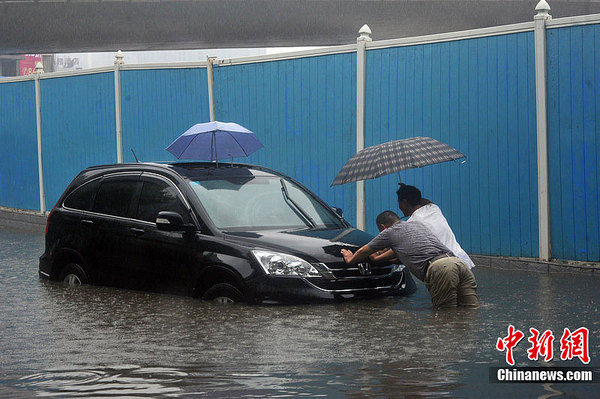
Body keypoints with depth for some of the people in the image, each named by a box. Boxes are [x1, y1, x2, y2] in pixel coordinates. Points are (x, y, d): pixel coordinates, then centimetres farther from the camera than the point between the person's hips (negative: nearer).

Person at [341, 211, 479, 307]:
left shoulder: (389, 232, 18)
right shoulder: (417, 224, 36)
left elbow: (364, 252, 36)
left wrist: (350, 259, 57)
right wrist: (378, 259, 68)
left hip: (439, 269, -6)